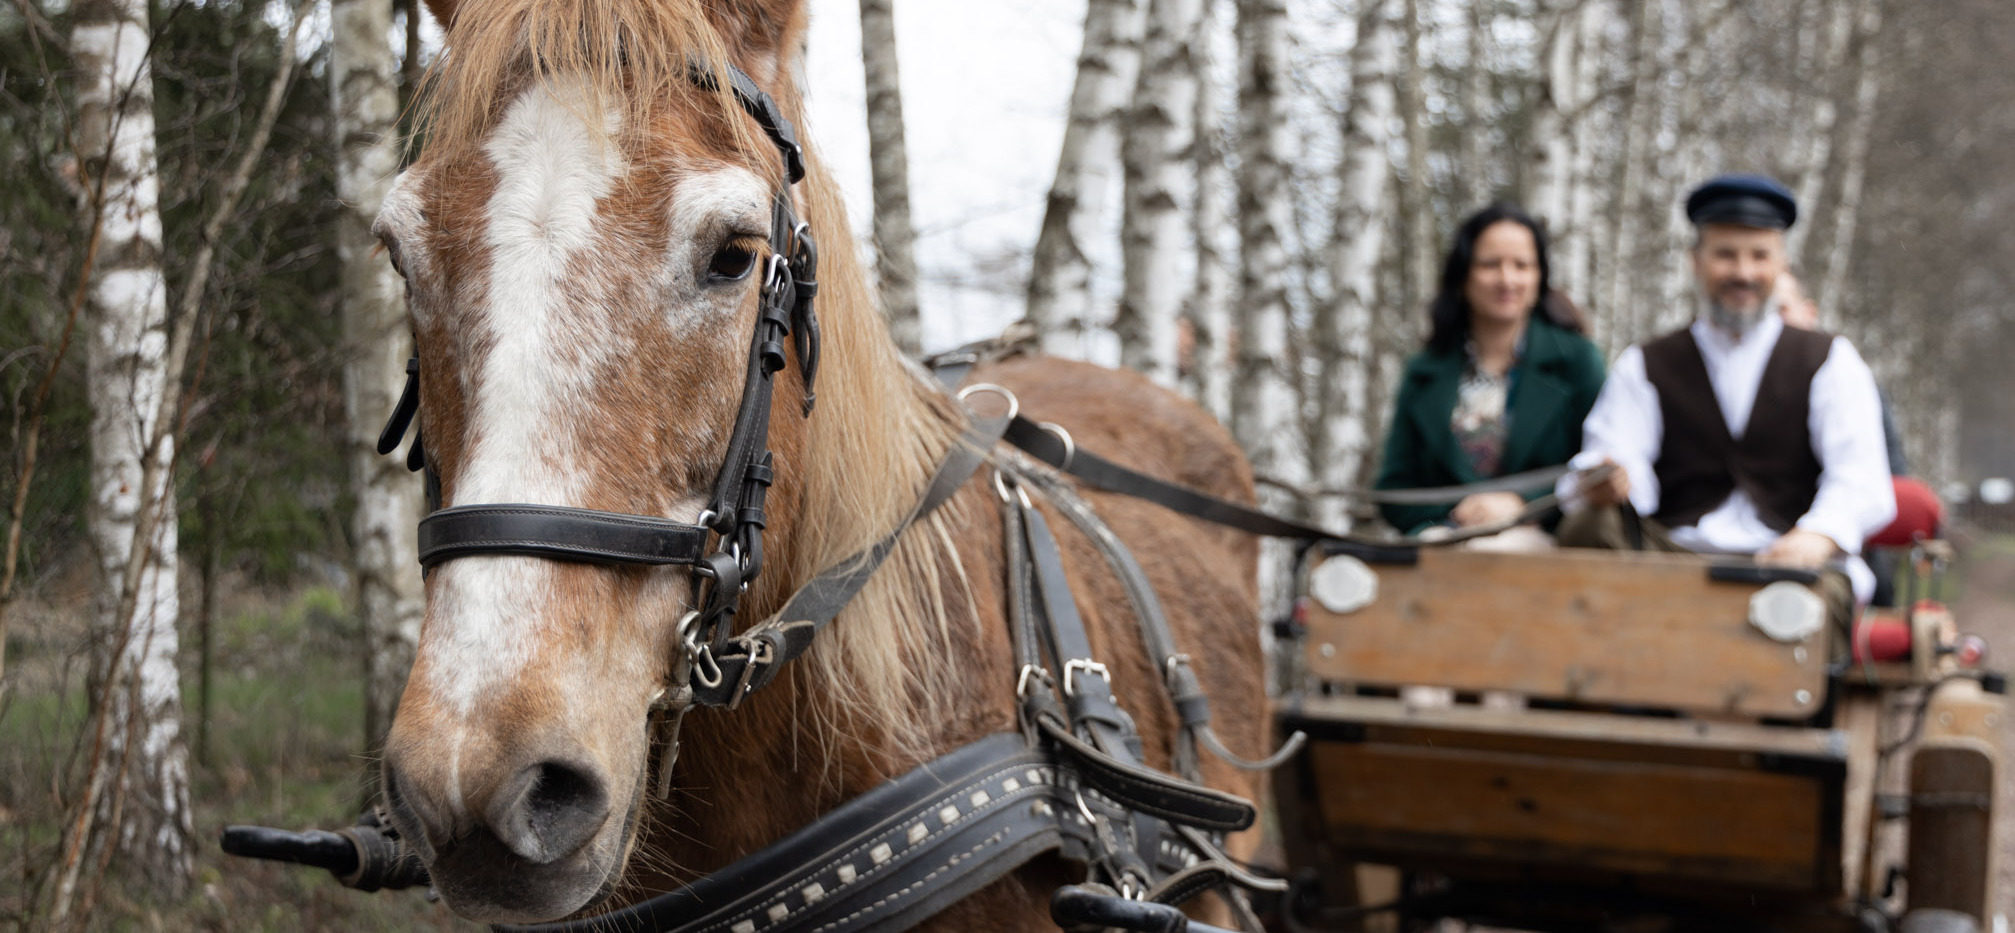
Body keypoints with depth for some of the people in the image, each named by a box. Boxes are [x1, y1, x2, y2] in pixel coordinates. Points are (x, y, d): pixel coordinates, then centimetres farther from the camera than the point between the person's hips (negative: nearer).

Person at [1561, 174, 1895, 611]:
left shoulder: (1830, 361, 16)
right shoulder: (1644, 367, 19)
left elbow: (1862, 479, 0)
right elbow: (1620, 460, 1)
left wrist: (1819, 535, -24)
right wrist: (1607, 484, -27)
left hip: (1793, 561, -2)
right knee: (1588, 527, -29)